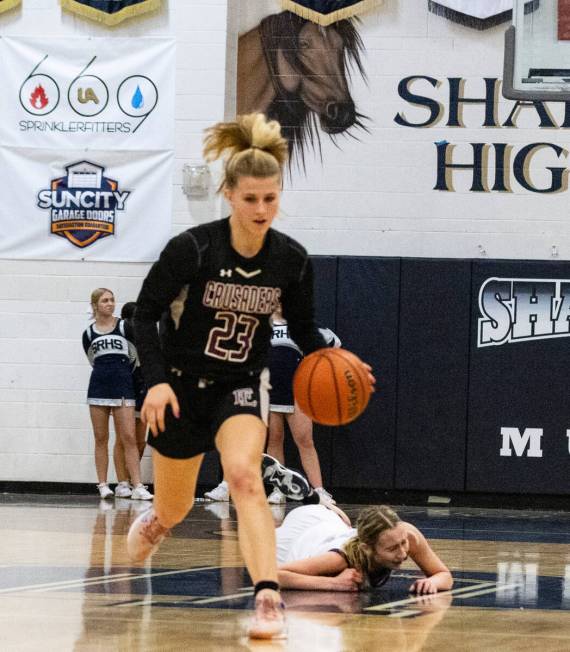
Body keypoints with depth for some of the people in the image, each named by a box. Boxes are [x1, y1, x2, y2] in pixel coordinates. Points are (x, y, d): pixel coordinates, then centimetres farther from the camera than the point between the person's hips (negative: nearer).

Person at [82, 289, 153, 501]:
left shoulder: (124, 327, 2)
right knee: (101, 438, 4)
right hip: (98, 385, 2)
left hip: (123, 386, -2)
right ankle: (103, 485, 10)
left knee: (129, 438, -8)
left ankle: (137, 487, -12)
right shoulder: (89, 334, 6)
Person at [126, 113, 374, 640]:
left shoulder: (291, 259, -11)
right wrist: (156, 381, -23)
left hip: (243, 386, 1)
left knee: (244, 475, -29)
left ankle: (268, 597, -34)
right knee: (174, 509, 15)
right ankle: (153, 524, 55)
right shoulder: (193, 249, -21)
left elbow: (303, 326, 5)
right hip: (182, 385, 0)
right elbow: (145, 313, -12)